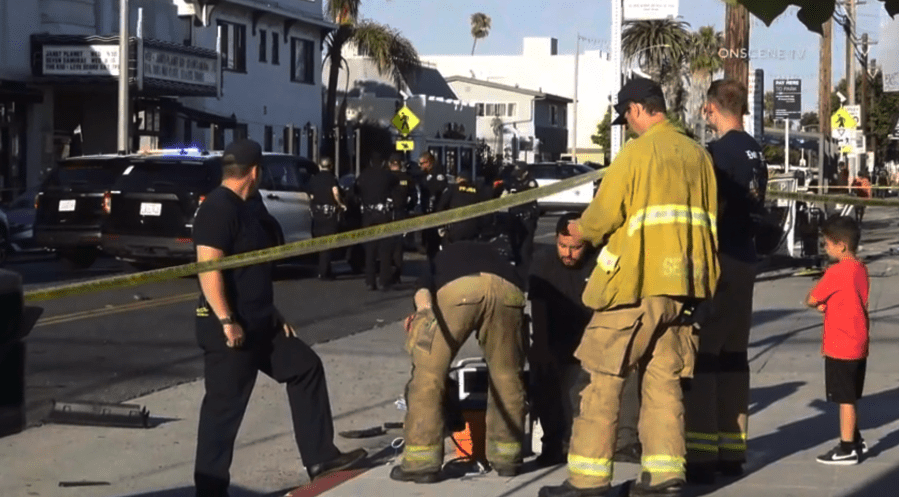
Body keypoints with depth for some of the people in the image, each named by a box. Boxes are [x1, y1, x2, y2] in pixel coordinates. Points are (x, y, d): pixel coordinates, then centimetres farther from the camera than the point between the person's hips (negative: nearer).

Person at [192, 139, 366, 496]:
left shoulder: (247, 207, 15)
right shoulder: (218, 209, -17)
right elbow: (209, 269, -25)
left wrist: (272, 316, 21)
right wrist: (226, 321, -28)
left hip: (260, 323, 10)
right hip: (231, 328, -10)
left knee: (306, 368, 14)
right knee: (224, 407, -5)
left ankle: (319, 457, 17)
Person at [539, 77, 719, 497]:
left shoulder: (637, 152, -10)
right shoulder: (697, 154, 9)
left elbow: (603, 215, -9)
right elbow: (707, 219, 14)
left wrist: (579, 230, 11)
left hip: (635, 282, -6)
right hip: (681, 282, 6)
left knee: (605, 376, 0)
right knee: (663, 377, 10)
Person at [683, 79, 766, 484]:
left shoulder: (720, 151, -14)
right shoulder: (755, 152, 12)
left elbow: (713, 209, -16)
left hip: (719, 260, -9)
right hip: (745, 260, 9)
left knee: (702, 354, -7)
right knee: (733, 355, 13)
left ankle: (701, 454, -10)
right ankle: (733, 450, 17)